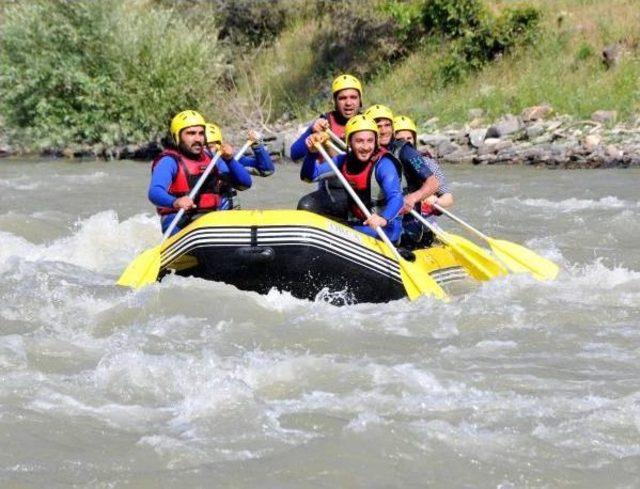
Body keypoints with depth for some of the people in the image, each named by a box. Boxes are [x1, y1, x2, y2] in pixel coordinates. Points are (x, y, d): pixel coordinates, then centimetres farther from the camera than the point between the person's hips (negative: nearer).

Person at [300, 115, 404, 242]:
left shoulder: (383, 164, -18)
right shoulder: (343, 161, 2)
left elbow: (396, 198, -31)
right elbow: (308, 176, -1)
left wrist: (384, 219, -53)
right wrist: (312, 153, -22)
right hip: (355, 224, 7)